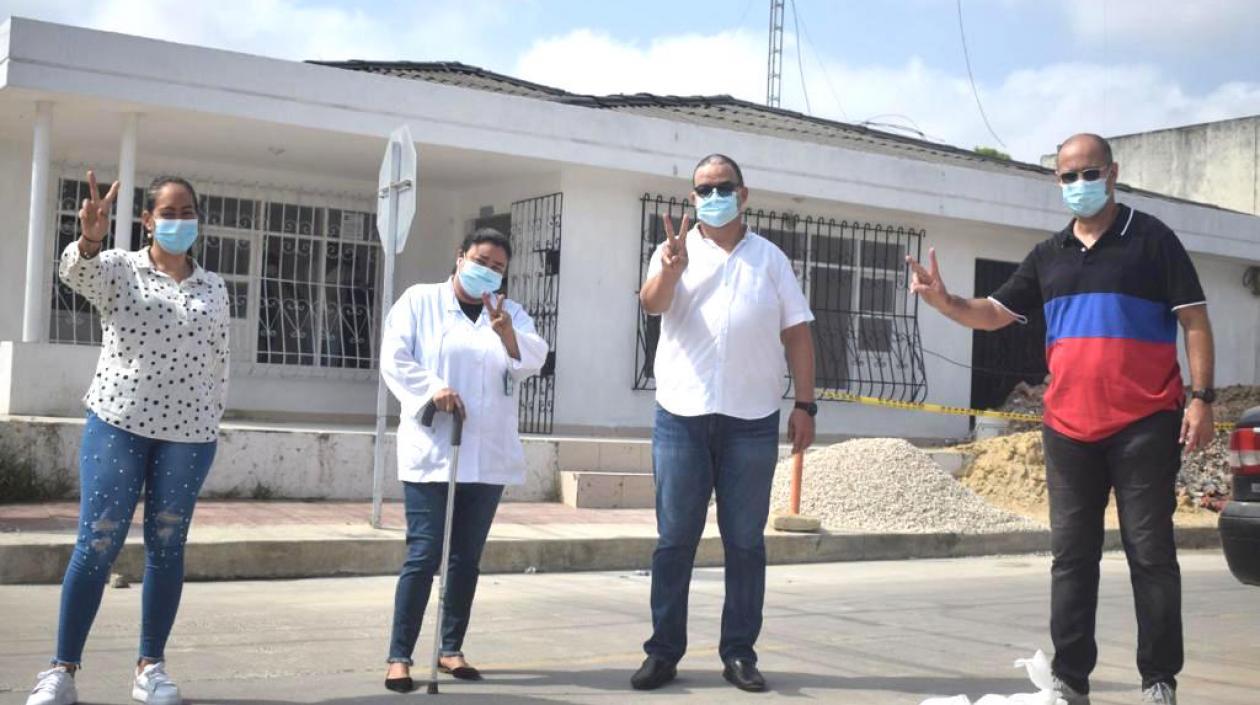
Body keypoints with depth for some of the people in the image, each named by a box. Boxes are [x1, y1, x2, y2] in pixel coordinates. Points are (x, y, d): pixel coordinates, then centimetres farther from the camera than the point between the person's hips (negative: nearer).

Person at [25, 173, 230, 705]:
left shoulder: (214, 289, 11)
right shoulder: (119, 269, 3)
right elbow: (76, 273, -20)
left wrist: (212, 418, 9)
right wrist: (90, 239, -40)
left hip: (188, 433, 2)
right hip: (118, 423, -2)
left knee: (167, 547, 6)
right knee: (96, 544, -5)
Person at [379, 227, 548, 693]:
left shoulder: (510, 312, 13)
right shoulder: (420, 300, 5)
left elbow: (532, 362, -2)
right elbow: (394, 358, -3)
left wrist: (506, 331, -21)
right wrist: (431, 389, -18)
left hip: (488, 455, 4)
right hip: (431, 450, -4)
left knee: (467, 557, 10)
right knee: (423, 554, -9)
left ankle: (451, 649, 20)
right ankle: (399, 656, -5)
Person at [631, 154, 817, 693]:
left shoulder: (770, 258, 10)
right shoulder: (675, 252, 7)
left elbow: (797, 334, 9)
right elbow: (652, 304, -12)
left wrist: (805, 405, 1)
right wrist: (670, 270, -35)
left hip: (752, 420, 1)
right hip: (682, 416, -1)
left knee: (745, 542, 5)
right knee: (675, 540, 3)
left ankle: (739, 653, 12)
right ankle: (663, 652, 9)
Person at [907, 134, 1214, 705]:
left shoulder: (1151, 239, 0)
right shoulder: (1048, 256, 13)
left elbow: (1194, 320, -3)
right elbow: (995, 314, 16)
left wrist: (1201, 397, -11)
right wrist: (944, 301, -3)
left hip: (1144, 426, -4)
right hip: (1067, 429, 5)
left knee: (1150, 553, 1)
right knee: (1072, 557, 7)